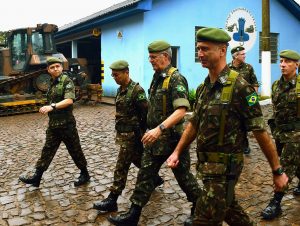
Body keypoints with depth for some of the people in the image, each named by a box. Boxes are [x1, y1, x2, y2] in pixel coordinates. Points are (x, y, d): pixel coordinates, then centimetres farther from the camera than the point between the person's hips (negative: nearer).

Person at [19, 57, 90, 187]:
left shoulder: (67, 81, -12)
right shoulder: (52, 83, 11)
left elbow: (69, 100, -26)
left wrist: (52, 106, -35)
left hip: (66, 124, -7)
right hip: (53, 124, 7)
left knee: (75, 150, 5)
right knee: (47, 150, 11)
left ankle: (85, 174, 21)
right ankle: (36, 177, 18)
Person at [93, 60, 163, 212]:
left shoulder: (137, 90, -18)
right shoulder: (120, 90, 9)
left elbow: (146, 114, -17)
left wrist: (140, 132, -13)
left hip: (131, 135, -9)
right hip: (122, 133, 9)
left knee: (121, 166, -5)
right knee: (138, 159, 22)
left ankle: (112, 200, 3)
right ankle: (155, 178, 42)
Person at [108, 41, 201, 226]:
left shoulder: (176, 79, -18)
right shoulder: (157, 77, 9)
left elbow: (181, 111, -29)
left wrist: (160, 128, -37)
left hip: (172, 138, -8)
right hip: (155, 137, 8)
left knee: (183, 175, 10)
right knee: (145, 174, 9)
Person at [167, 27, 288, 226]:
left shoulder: (240, 88, -18)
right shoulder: (204, 88, 6)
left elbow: (260, 132, -16)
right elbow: (194, 124, 14)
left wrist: (278, 171, -11)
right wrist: (177, 152, 10)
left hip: (225, 166, -7)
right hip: (206, 163, 7)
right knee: (230, 209, 24)